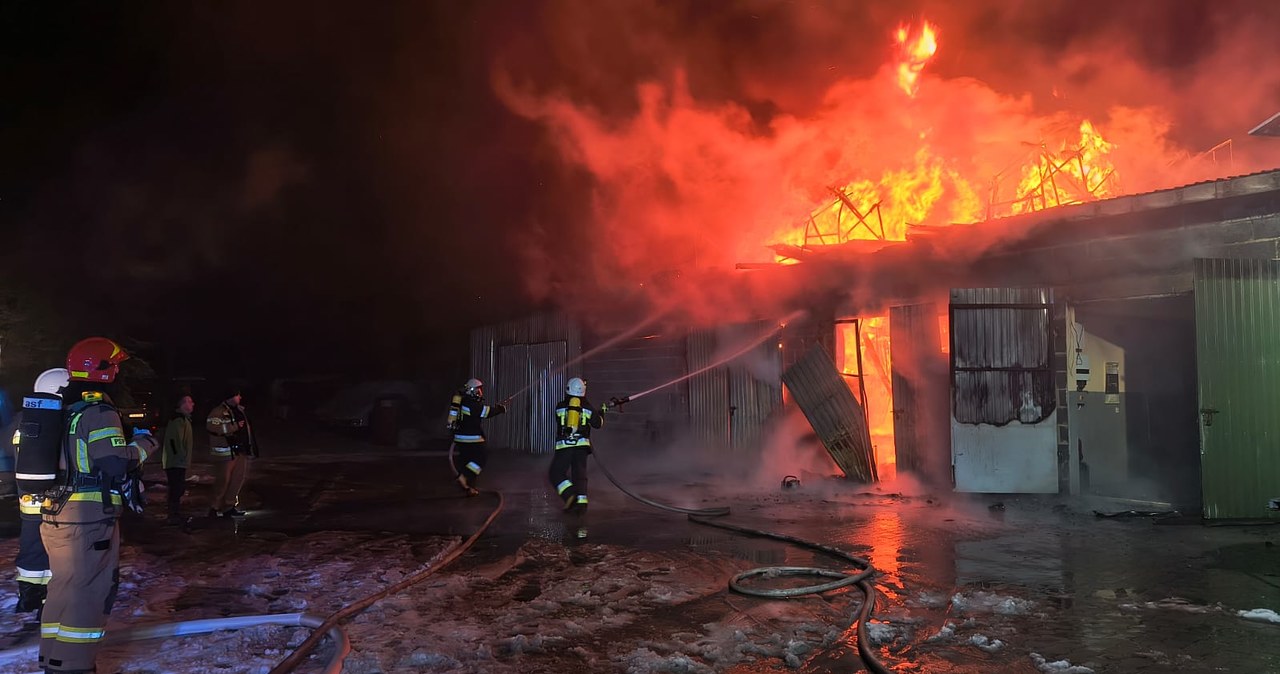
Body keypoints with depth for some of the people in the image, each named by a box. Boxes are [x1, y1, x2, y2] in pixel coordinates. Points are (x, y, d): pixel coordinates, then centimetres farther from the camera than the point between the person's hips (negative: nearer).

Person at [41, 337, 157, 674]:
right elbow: (116, 465, -21)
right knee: (89, 591, -3)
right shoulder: (100, 412, -15)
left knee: (64, 588, 18)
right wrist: (143, 445, -5)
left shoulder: (63, 411, 13)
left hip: (56, 516, 9)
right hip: (88, 520, -9)